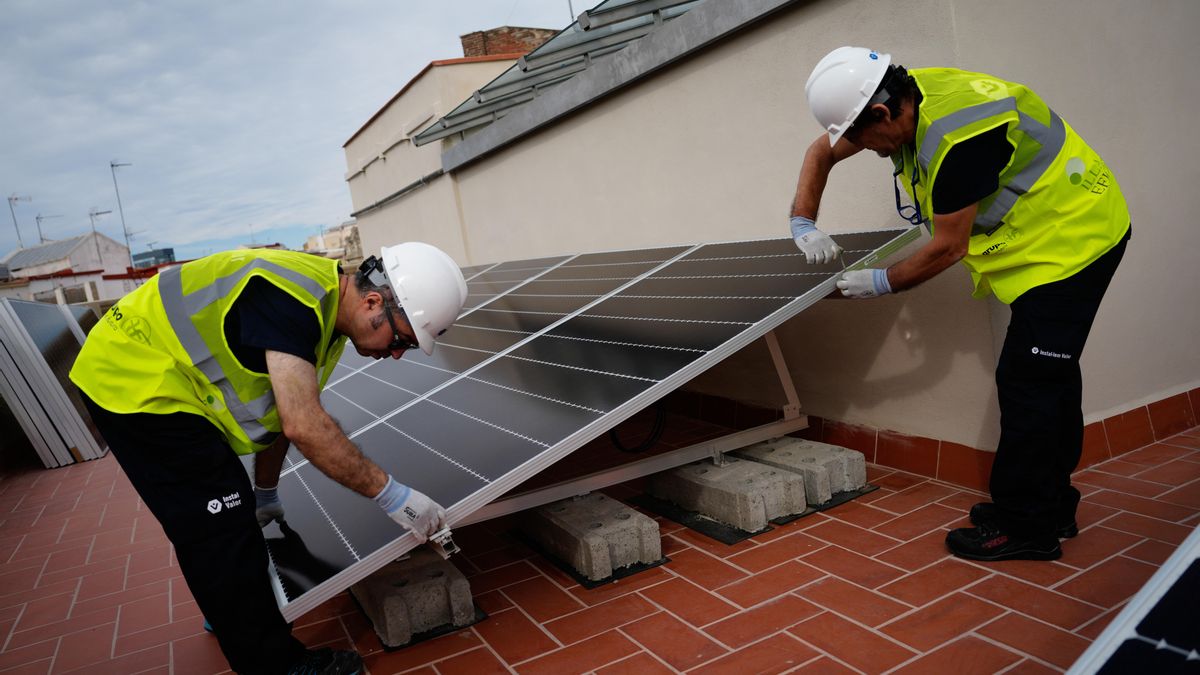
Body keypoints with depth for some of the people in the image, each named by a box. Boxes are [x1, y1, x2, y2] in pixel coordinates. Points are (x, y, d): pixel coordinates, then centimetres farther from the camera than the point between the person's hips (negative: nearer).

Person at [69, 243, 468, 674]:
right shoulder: (292, 298, -31)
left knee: (222, 514, 21)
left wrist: (266, 493, 20)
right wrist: (392, 494, -29)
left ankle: (230, 611, 43)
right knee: (221, 524, -9)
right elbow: (304, 426, -36)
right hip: (132, 382, -10)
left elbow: (280, 412, 11)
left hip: (161, 380, 10)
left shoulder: (328, 315, 0)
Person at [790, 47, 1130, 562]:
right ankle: (1051, 505, 29)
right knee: (1047, 376, 16)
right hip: (1062, 234, 10)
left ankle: (1025, 527, 6)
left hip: (1072, 238, -10)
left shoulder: (957, 139, -32)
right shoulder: (904, 98, -4)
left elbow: (948, 249, -22)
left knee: (1027, 383, -8)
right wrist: (803, 223, -2)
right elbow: (822, 153, 8)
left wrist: (880, 283, -9)